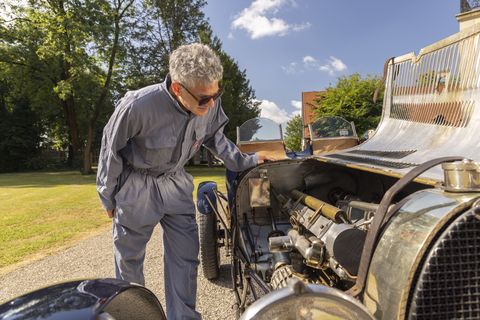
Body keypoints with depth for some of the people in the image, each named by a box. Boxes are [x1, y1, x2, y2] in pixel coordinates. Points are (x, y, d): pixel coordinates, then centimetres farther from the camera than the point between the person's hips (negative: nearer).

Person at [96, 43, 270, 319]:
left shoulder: (211, 104, -19)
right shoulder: (138, 106, -32)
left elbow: (215, 138, 5)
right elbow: (111, 149, -14)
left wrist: (245, 162, -2)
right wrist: (108, 197, -3)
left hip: (175, 183, 3)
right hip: (136, 187, -3)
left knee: (186, 256, 4)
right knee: (129, 258, 13)